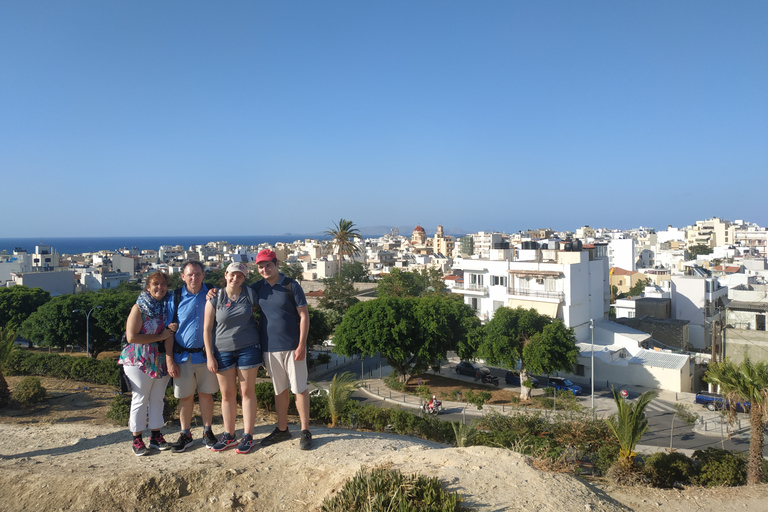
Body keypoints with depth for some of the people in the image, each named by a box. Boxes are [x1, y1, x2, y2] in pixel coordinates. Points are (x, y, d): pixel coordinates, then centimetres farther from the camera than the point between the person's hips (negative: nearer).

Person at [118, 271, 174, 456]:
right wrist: (160, 336, -17)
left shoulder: (168, 306, 5)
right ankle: (137, 440, 12)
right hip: (140, 362, -5)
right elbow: (131, 337, -16)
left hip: (161, 362, 5)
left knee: (157, 399, 11)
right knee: (140, 400, 3)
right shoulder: (139, 307, -8)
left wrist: (172, 331, -7)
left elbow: (170, 334, 16)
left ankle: (156, 436, 21)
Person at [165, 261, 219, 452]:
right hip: (182, 355, 0)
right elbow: (169, 331, 0)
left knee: (206, 393, 8)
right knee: (185, 396, 7)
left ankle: (207, 432, 21)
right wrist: (170, 359, -4)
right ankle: (185, 435, 20)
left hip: (205, 354, 0)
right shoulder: (175, 298, 0)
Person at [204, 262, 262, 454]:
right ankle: (228, 435, 22)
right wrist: (209, 356, -3)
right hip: (223, 351, 1)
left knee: (247, 392, 4)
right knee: (227, 394, 9)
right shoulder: (215, 299, -2)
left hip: (248, 349, -1)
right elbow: (207, 328, 0)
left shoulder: (250, 294, -1)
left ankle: (248, 436, 13)